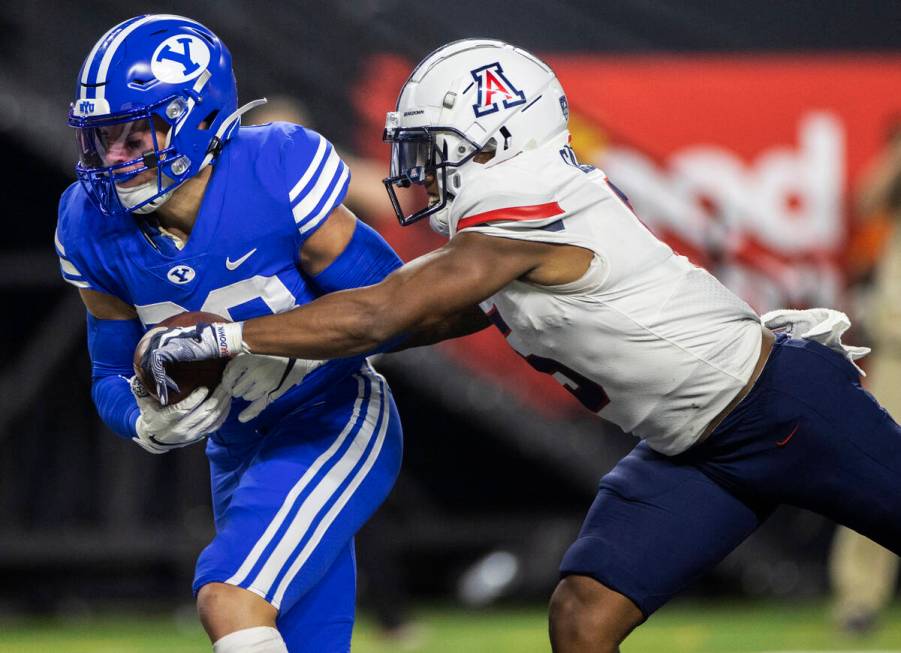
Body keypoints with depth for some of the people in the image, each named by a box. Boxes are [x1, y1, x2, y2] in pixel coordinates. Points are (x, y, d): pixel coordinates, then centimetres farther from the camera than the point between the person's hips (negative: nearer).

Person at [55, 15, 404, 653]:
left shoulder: (278, 176, -24)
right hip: (241, 451, 7)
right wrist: (152, 425, -21)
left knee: (230, 602, -26)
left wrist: (282, 359, -29)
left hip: (334, 428, -7)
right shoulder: (95, 225, -7)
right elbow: (114, 376, 2)